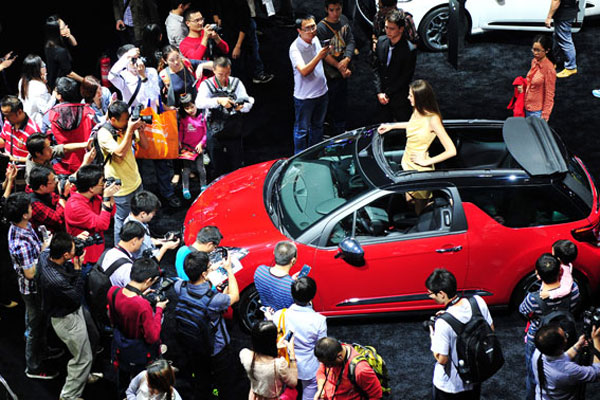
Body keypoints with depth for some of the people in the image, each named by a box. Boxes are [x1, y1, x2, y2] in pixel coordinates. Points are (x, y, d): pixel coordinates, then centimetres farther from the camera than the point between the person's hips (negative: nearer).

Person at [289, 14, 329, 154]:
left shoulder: (315, 39, -3)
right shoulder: (295, 48, -25)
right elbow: (304, 71, -36)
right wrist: (319, 56, -44)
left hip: (321, 91, 7)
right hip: (304, 96, -7)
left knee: (318, 126, 23)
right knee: (302, 130, 7)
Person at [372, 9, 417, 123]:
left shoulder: (410, 50, -16)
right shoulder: (381, 41, 0)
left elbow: (405, 78, -14)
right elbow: (376, 68, 4)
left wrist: (388, 94, -12)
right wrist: (379, 92, -5)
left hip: (400, 100, -5)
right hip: (382, 97, 5)